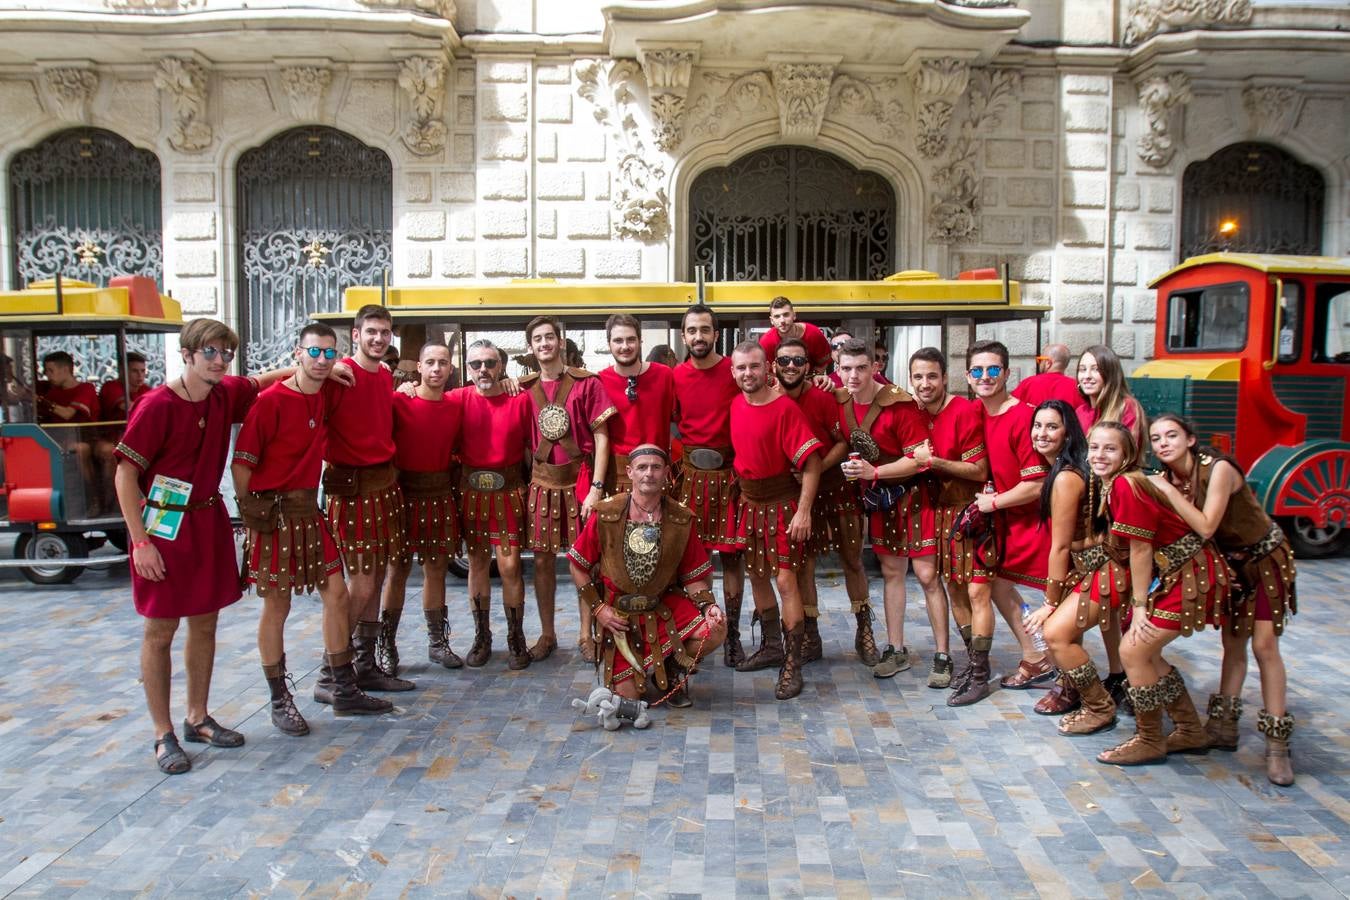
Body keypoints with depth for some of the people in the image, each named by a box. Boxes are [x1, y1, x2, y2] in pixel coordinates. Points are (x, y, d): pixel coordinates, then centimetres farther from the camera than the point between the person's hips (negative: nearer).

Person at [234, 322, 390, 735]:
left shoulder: (329, 394, 5)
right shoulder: (271, 400, -13)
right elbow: (242, 463, -13)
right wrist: (251, 518, -12)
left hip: (309, 508, 7)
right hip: (274, 511, -7)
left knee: (336, 594, 7)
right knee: (277, 605, 1)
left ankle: (346, 692, 19)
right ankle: (280, 702, 15)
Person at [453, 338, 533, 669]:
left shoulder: (521, 399, -2)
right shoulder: (459, 399, 0)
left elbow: (532, 444, 1)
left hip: (508, 490, -2)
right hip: (471, 490, 2)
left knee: (510, 565, -3)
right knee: (477, 563, 10)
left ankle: (516, 639, 11)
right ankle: (481, 637, 22)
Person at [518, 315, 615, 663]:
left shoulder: (586, 383, -3)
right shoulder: (525, 388, 7)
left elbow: (601, 438, -5)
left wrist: (596, 487, -12)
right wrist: (528, 477, 2)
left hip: (579, 479, -3)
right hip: (542, 481, 3)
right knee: (543, 559, 7)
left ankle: (587, 635, 16)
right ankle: (547, 634, 21)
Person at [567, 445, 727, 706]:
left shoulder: (681, 520, -5)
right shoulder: (606, 514, -10)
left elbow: (693, 576, 1)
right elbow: (577, 565, -1)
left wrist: (708, 605, -18)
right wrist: (597, 608, -7)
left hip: (665, 605, 2)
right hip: (618, 613, -2)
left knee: (715, 631, -23)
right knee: (627, 695, -7)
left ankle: (669, 671, 6)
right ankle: (610, 665, 30)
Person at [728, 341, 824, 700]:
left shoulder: (785, 408, -17)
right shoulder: (734, 406, 2)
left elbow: (812, 462, -19)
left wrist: (803, 511, -22)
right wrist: (740, 494, 7)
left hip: (781, 504, -7)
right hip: (748, 502, 7)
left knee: (785, 580, -8)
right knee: (757, 575, 15)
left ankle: (792, 665, 2)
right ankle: (771, 647, 33)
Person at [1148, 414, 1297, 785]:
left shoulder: (1218, 469, -27)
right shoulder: (1168, 478, -8)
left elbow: (1205, 527, -34)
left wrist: (1168, 491, -34)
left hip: (1263, 559, -6)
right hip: (1227, 562, 6)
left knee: (1264, 644, -9)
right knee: (1233, 642, 9)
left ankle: (1277, 743, -4)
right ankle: (1225, 725, 16)